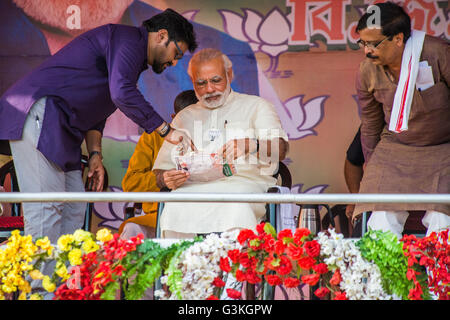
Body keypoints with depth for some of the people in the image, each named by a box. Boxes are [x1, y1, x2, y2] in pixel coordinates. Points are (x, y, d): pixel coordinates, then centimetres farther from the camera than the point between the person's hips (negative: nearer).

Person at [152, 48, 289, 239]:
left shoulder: (255, 106, 18)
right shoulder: (184, 117, 28)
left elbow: (280, 149, -1)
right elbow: (160, 171, 24)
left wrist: (251, 145, -24)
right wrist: (167, 179, -3)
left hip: (242, 183, -2)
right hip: (193, 188, 2)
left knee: (238, 210, -39)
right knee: (174, 210, -34)